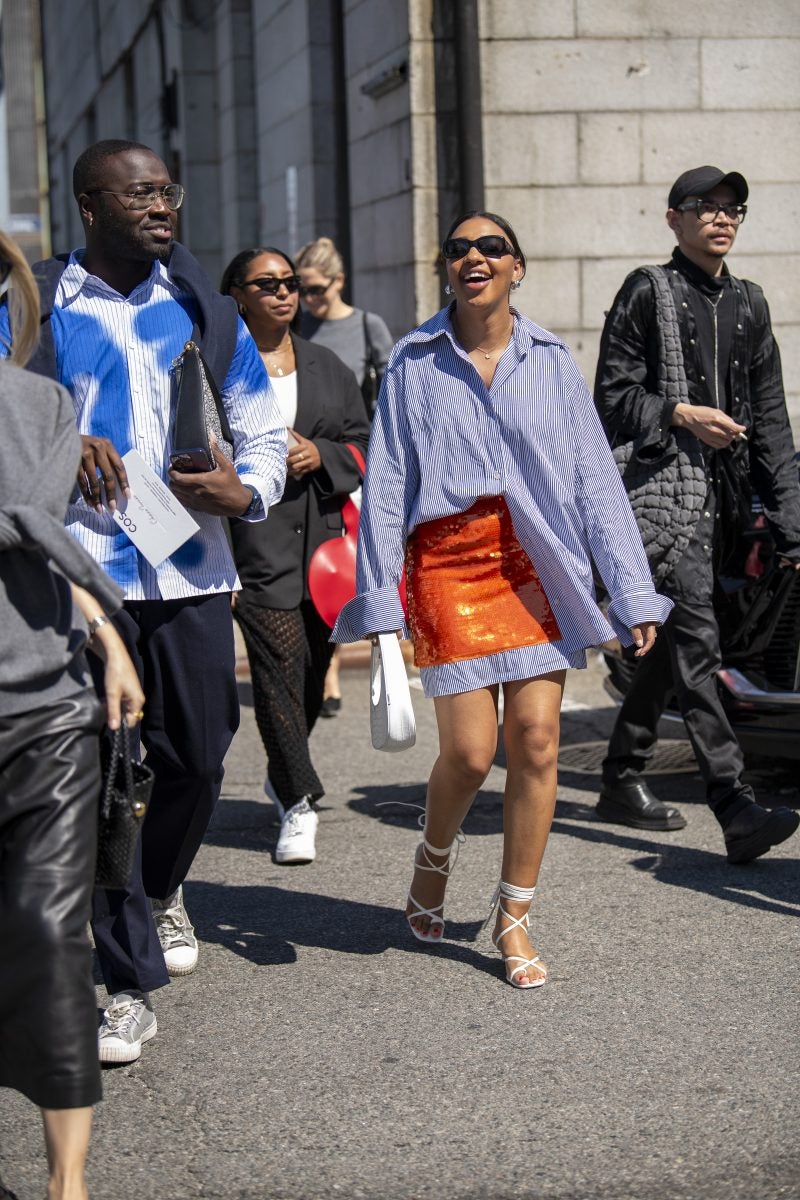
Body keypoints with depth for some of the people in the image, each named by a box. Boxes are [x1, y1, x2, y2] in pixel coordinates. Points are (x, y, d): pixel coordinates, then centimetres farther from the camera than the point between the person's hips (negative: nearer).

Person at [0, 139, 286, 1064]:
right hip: (78, 571, -3)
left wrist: (245, 490, -4)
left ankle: (159, 891, 40)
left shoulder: (204, 312, 13)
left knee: (196, 758, 7)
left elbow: (263, 433, 17)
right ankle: (129, 983, 4)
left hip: (190, 569, 3)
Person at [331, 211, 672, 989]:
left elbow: (594, 479, 7)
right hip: (449, 561, -1)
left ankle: (514, 920, 12)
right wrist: (378, 596, -3)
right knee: (469, 752, -6)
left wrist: (632, 591, 2)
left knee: (536, 743, -3)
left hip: (539, 562, 2)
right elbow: (385, 486, 3)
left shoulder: (549, 362, 7)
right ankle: (433, 857, 28)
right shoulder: (414, 364, 4)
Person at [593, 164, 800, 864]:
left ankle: (623, 780, 27)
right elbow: (612, 396, -2)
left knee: (672, 641, 13)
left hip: (725, 492, 6)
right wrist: (679, 415, -17)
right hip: (666, 488, -6)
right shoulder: (647, 293, 0)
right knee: (696, 640, -15)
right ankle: (737, 810, -22)